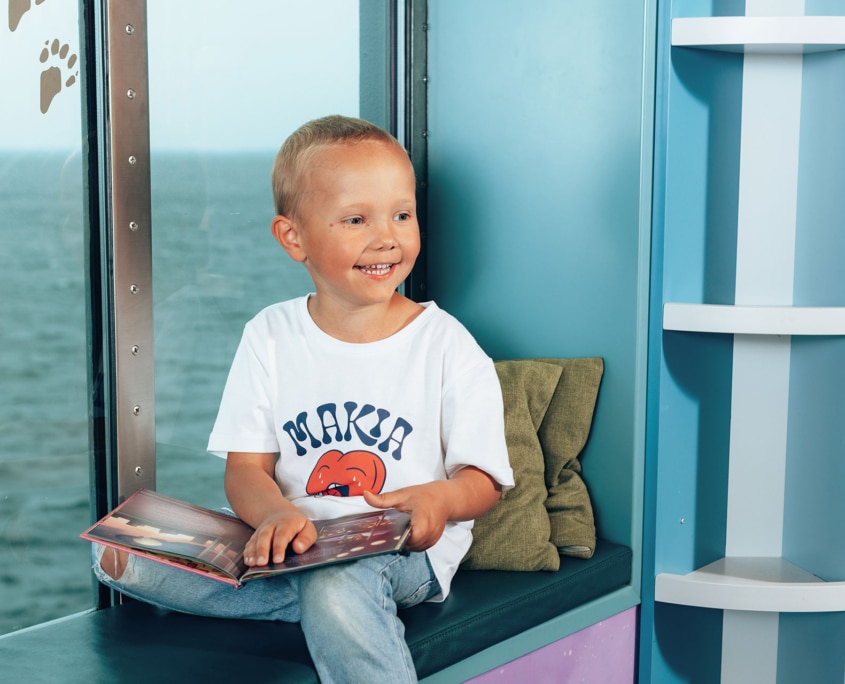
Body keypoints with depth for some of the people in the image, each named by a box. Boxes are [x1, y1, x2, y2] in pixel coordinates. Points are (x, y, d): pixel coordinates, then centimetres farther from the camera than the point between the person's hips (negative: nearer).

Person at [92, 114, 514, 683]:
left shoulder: (448, 345, 0)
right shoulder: (270, 337, 6)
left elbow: (484, 476, 2)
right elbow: (245, 466, 1)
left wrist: (443, 498, -24)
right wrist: (275, 514, -24)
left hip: (404, 552, -4)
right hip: (296, 542, 5)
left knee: (336, 587, -40)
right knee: (122, 559, -14)